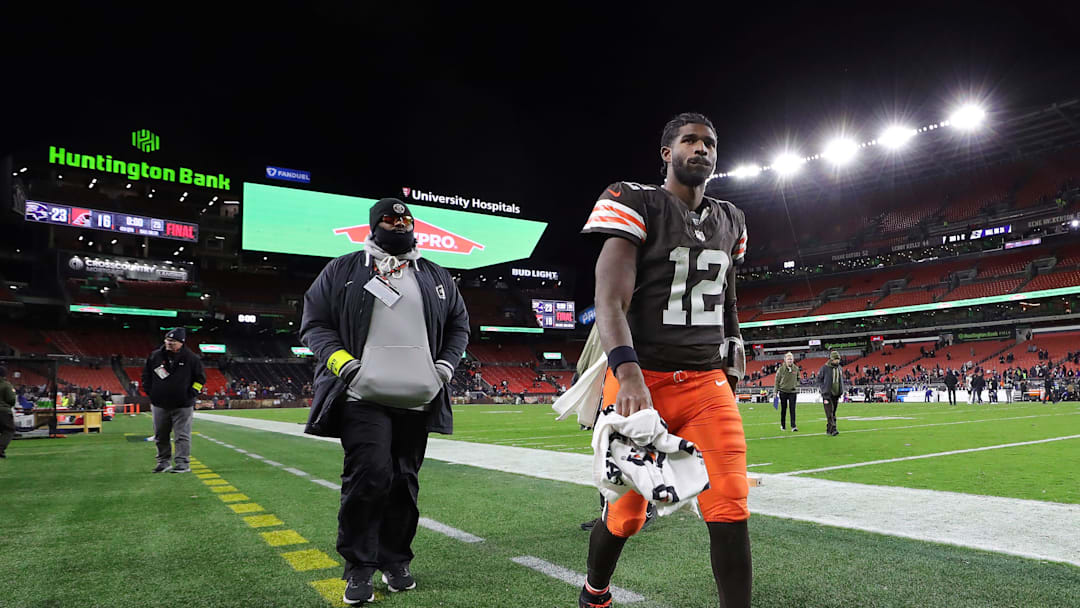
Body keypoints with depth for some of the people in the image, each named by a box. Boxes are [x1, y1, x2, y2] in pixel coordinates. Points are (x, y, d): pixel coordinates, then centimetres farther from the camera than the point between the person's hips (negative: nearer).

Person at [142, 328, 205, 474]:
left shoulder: (191, 358, -4)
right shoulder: (155, 356, 3)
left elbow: (200, 377, 5)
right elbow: (146, 375, 16)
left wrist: (191, 393, -4)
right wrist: (150, 392, 6)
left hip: (182, 406, -3)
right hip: (159, 405, 4)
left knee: (182, 436, -2)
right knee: (160, 436, 11)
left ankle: (183, 463, 3)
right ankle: (163, 462, 24)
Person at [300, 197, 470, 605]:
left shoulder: (436, 277, 15)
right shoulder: (344, 270, 7)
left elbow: (459, 325, 22)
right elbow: (314, 322, 6)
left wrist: (446, 365, 6)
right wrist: (338, 359, -10)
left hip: (417, 400, 4)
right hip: (364, 396, -3)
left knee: (404, 482, 9)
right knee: (369, 476, -12)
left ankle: (395, 562, 25)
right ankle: (359, 567, 6)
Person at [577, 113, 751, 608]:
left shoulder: (730, 221, 14)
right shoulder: (635, 204, -7)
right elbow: (610, 302, -19)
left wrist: (733, 343, 18)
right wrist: (628, 375, -33)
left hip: (708, 382, 5)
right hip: (643, 381, -4)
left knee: (730, 509, -8)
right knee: (626, 513, 7)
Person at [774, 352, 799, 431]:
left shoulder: (796, 368, 0)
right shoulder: (781, 369, -6)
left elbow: (798, 378, 15)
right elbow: (777, 380, -1)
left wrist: (797, 385, -2)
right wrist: (776, 391, -4)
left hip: (793, 391, 1)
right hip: (783, 391, -1)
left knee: (793, 409, -5)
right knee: (783, 409, 9)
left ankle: (793, 426, -4)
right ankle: (782, 425, 22)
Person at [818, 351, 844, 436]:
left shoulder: (839, 368, 11)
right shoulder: (824, 368, -6)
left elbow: (841, 380, 21)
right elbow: (819, 379, -1)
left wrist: (841, 391, 11)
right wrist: (823, 389, -9)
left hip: (836, 394, 6)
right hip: (827, 394, -6)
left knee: (833, 413, 8)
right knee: (829, 413, -12)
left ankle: (828, 430, 15)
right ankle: (832, 429, -17)